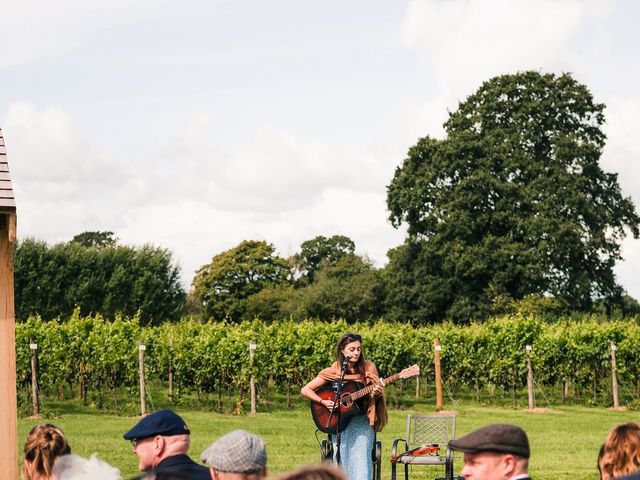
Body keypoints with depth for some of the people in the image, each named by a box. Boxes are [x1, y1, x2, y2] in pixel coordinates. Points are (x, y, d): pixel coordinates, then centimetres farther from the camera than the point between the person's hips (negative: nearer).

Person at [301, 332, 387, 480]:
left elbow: (377, 394, 9)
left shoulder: (368, 368, 2)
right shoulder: (333, 372, -2)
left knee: (361, 458, -14)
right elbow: (305, 390, -1)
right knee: (342, 458, -9)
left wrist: (376, 394, -14)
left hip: (362, 421, 0)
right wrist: (324, 402, -14)